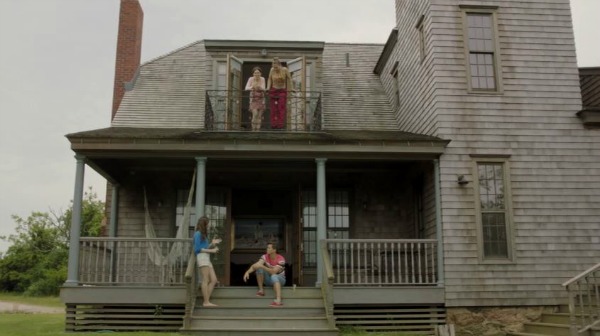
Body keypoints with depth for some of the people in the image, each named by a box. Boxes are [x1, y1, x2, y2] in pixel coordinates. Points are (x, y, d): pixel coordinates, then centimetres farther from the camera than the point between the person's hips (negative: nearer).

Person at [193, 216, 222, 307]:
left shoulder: (203, 235, 25)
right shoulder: (198, 234, -2)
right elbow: (197, 249, -9)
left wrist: (212, 244, 15)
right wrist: (211, 250, -9)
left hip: (207, 258, 9)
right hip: (202, 257, -9)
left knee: (214, 280, 1)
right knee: (206, 280, -13)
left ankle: (206, 301, 0)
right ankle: (206, 302, -13)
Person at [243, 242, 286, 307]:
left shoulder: (281, 259, -24)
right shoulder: (265, 257, -12)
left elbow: (273, 272, -33)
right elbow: (255, 265, -25)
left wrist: (262, 266, -42)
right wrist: (247, 272, -43)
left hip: (280, 279, -4)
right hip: (268, 279, 4)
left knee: (273, 276, -42)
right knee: (259, 268, -23)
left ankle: (278, 300, -57)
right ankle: (261, 290, -16)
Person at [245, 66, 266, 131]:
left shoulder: (262, 79, -7)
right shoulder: (251, 79, -11)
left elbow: (263, 89, -13)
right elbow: (246, 88, -18)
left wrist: (259, 87, -34)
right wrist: (252, 87, -38)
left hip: (261, 99, 2)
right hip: (253, 99, -2)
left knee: (259, 116, 3)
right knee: (255, 114, -17)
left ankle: (258, 129, 12)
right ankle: (253, 129, -6)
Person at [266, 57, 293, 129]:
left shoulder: (284, 70, -8)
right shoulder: (272, 70, -5)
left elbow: (289, 79, 2)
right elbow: (270, 79, 7)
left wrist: (290, 88, 0)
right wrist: (268, 88, -2)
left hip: (282, 91, -1)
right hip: (273, 90, 1)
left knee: (281, 108, -8)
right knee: (273, 109, -4)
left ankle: (280, 125, -9)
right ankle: (273, 124, -2)